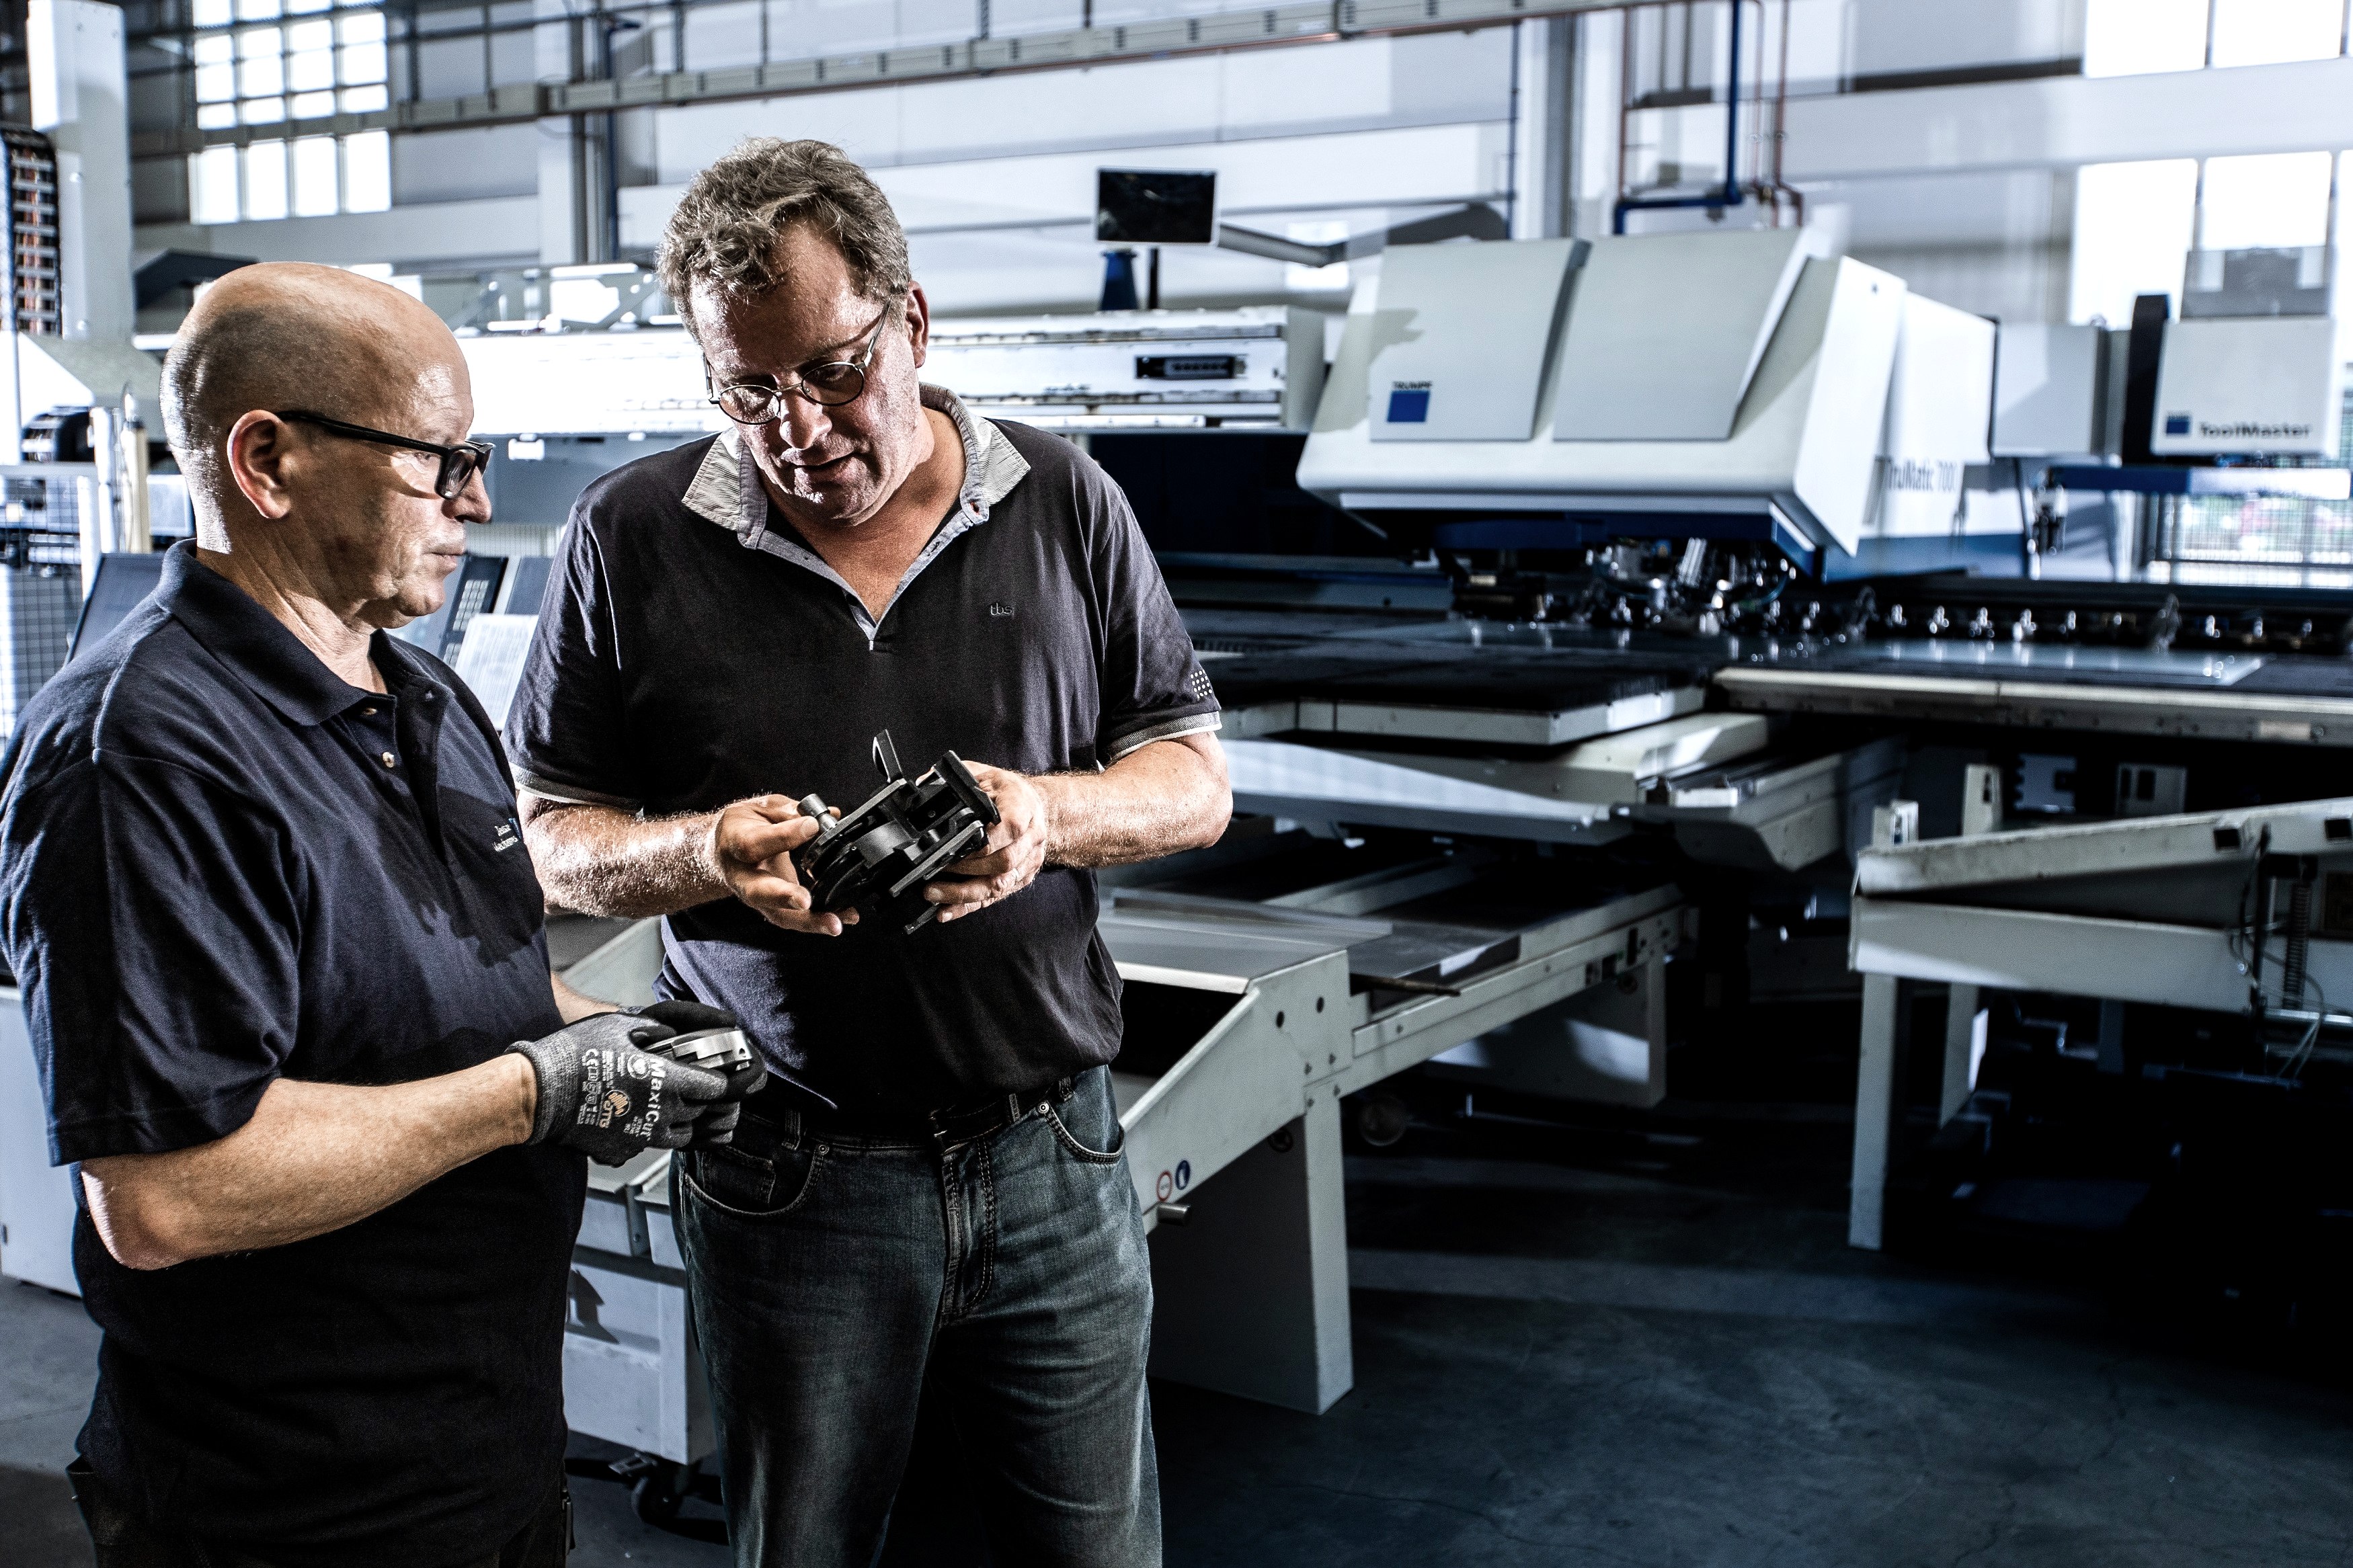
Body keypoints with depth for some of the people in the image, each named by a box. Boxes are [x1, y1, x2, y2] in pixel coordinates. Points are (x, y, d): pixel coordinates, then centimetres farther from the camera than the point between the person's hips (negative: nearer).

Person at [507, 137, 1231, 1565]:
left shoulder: (1064, 504, 1)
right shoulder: (635, 538, -2)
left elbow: (1196, 779, 4)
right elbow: (551, 838, 3)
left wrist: (1051, 815, -16)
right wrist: (705, 852, -18)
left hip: (1053, 1149, 1)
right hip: (787, 1174, 0)